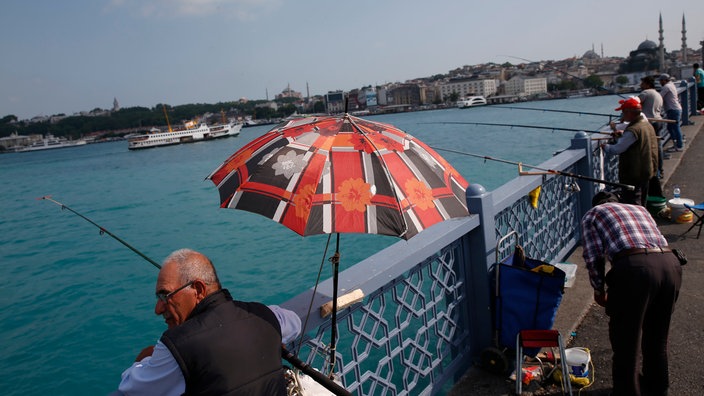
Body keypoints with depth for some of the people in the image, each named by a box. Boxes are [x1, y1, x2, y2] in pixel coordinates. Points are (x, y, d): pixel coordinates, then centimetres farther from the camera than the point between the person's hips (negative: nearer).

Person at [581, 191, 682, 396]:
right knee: (657, 335, 26)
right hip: (671, 264, 6)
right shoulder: (640, 208, 34)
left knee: (625, 340, 10)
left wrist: (599, 290, 20)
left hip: (635, 267, -6)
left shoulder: (593, 213, 18)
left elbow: (593, 257, 6)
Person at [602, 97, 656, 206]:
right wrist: (621, 136, 9)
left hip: (633, 176, -10)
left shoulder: (633, 130, -23)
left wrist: (605, 147, -5)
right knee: (642, 203, 21)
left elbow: (617, 149, -22)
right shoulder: (647, 125, 7)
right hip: (647, 172, 10)